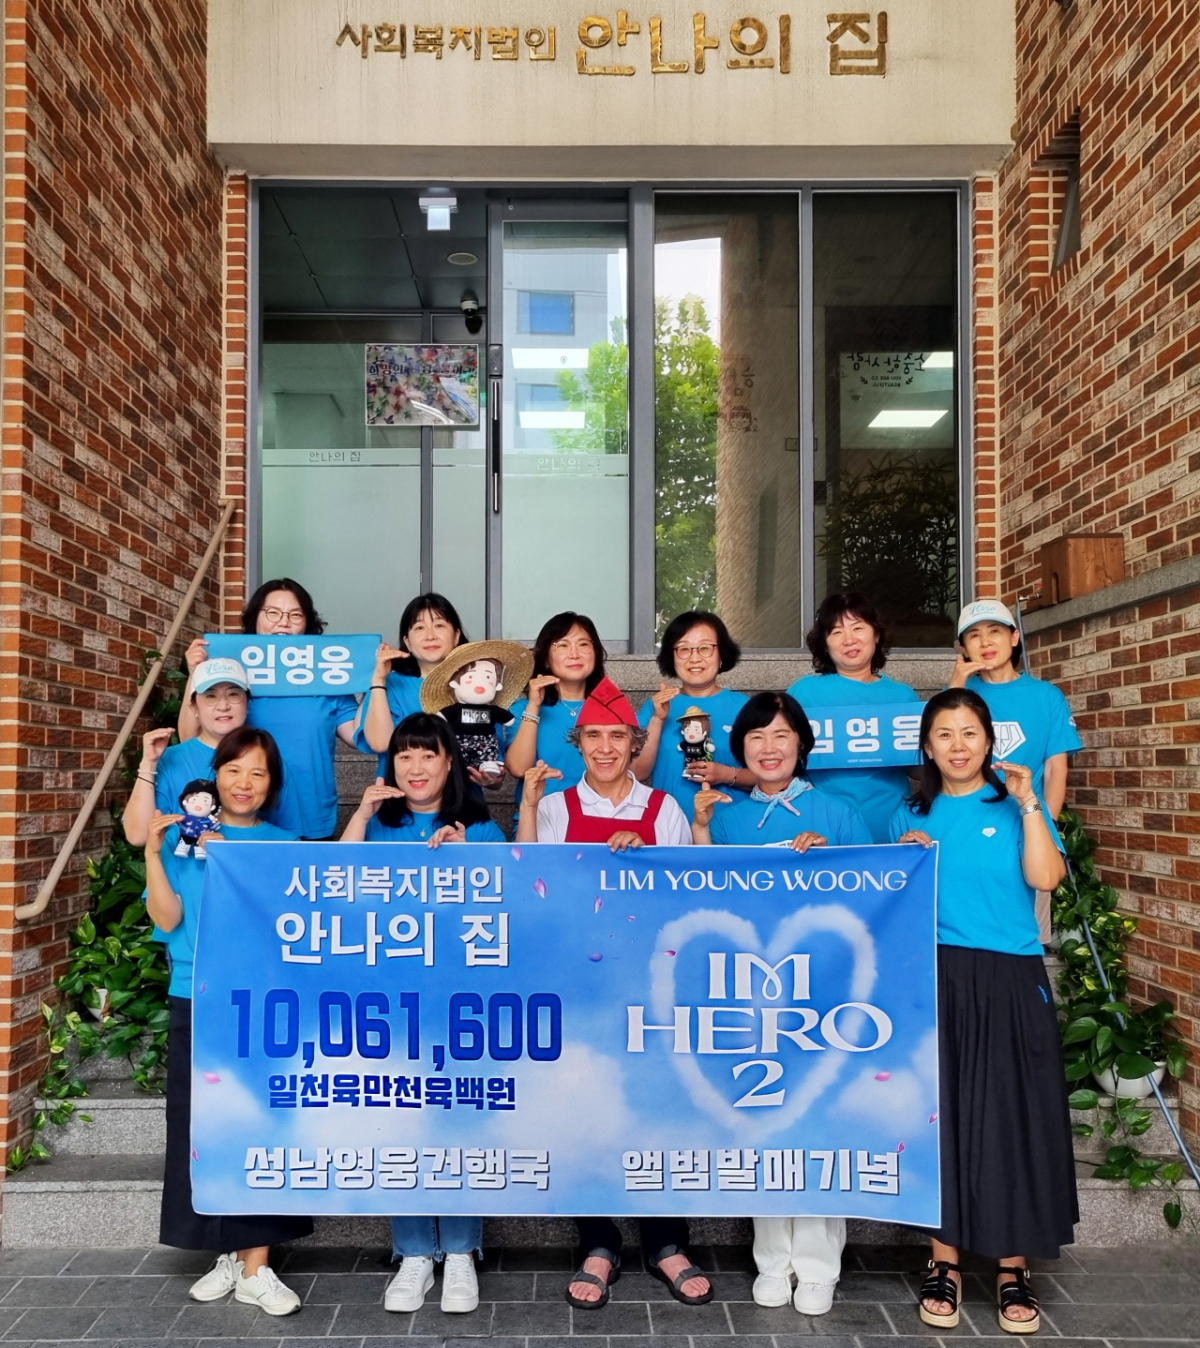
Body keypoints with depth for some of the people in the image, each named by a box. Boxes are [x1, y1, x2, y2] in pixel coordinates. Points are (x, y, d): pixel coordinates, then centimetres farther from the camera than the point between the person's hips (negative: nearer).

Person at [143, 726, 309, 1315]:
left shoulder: (283, 844, 6)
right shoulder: (183, 835, 6)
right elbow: (168, 918, -2)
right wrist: (152, 852, -12)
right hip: (197, 1000, 1)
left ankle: (256, 1266, 7)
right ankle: (228, 1256, 20)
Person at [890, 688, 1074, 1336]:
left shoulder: (1014, 807, 5)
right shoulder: (912, 816, 10)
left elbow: (1045, 877, -11)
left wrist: (1027, 803, -14)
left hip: (1009, 982, -1)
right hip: (935, 979, 1)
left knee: (1010, 1116, 1)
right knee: (940, 1114, 3)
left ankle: (1013, 1269, 14)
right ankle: (944, 1262, 15)